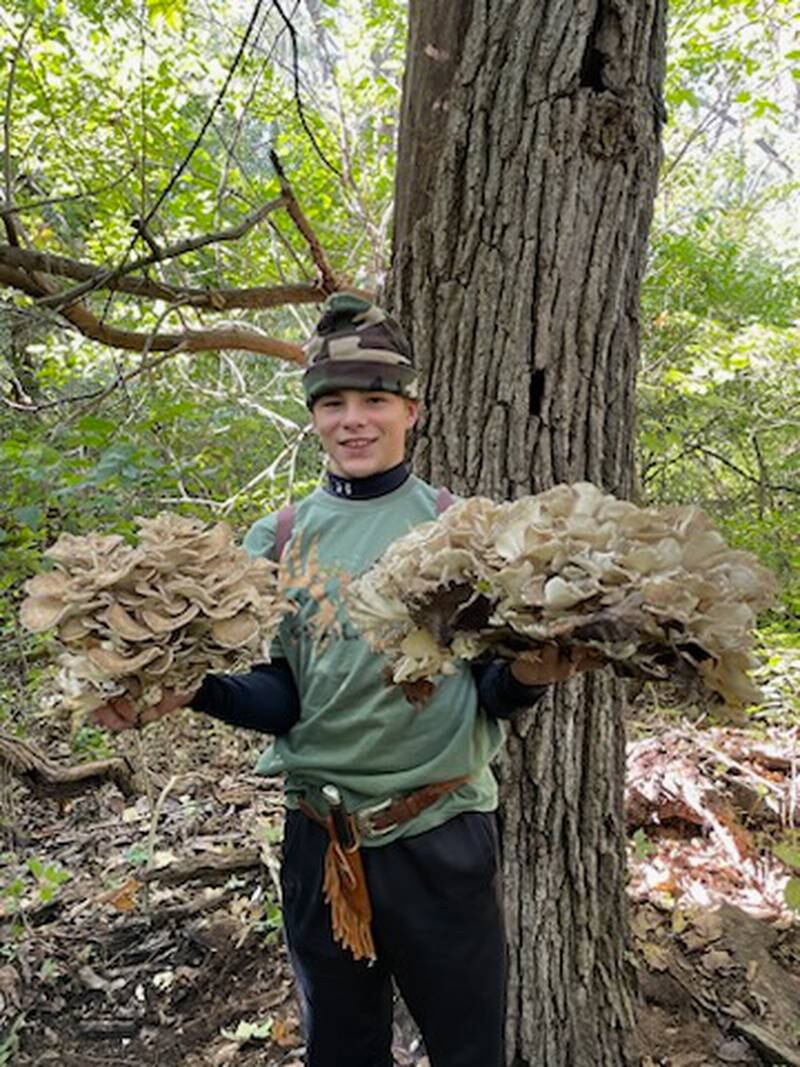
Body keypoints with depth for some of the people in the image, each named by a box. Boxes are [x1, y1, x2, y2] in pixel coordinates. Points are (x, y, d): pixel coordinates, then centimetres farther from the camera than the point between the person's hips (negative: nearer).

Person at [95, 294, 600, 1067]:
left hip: (441, 835, -2)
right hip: (321, 837, 2)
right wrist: (191, 689, -19)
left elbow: (492, 688, -4)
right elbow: (280, 696, 0)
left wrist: (527, 673, -27)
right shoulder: (279, 541, 0)